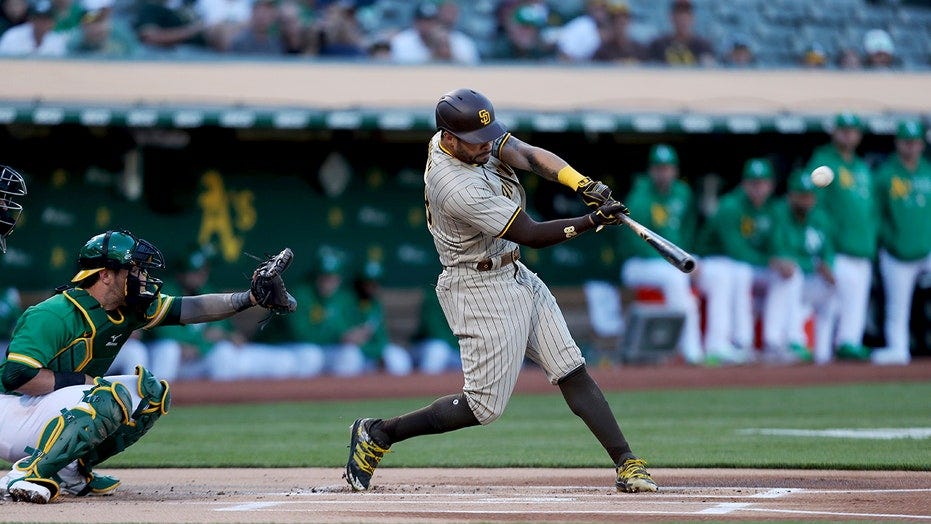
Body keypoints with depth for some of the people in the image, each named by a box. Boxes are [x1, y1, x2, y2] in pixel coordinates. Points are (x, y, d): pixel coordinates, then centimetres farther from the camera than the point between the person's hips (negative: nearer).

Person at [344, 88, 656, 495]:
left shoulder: (475, 137, -4)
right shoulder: (459, 188, -29)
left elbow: (528, 155, -6)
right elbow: (531, 235, -23)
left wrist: (582, 184, -21)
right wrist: (592, 221, -25)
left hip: (515, 277, 9)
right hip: (480, 289, -9)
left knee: (572, 370, 1)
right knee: (484, 406, -4)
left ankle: (626, 463, -1)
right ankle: (378, 434, 10)